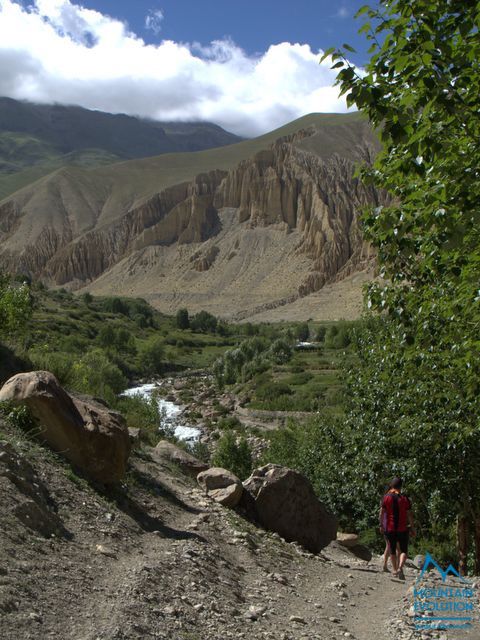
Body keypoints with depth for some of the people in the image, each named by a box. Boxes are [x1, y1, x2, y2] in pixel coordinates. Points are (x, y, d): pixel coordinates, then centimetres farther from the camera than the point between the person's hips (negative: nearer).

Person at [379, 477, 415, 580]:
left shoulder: (386, 497, -4)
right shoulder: (405, 498, -3)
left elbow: (382, 512, -4)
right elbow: (409, 514, -3)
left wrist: (381, 525, 5)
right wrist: (412, 527, 5)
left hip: (389, 528, 1)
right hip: (402, 528, -1)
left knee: (392, 550, 15)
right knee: (404, 551, 6)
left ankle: (395, 571, 20)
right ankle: (400, 567, -16)